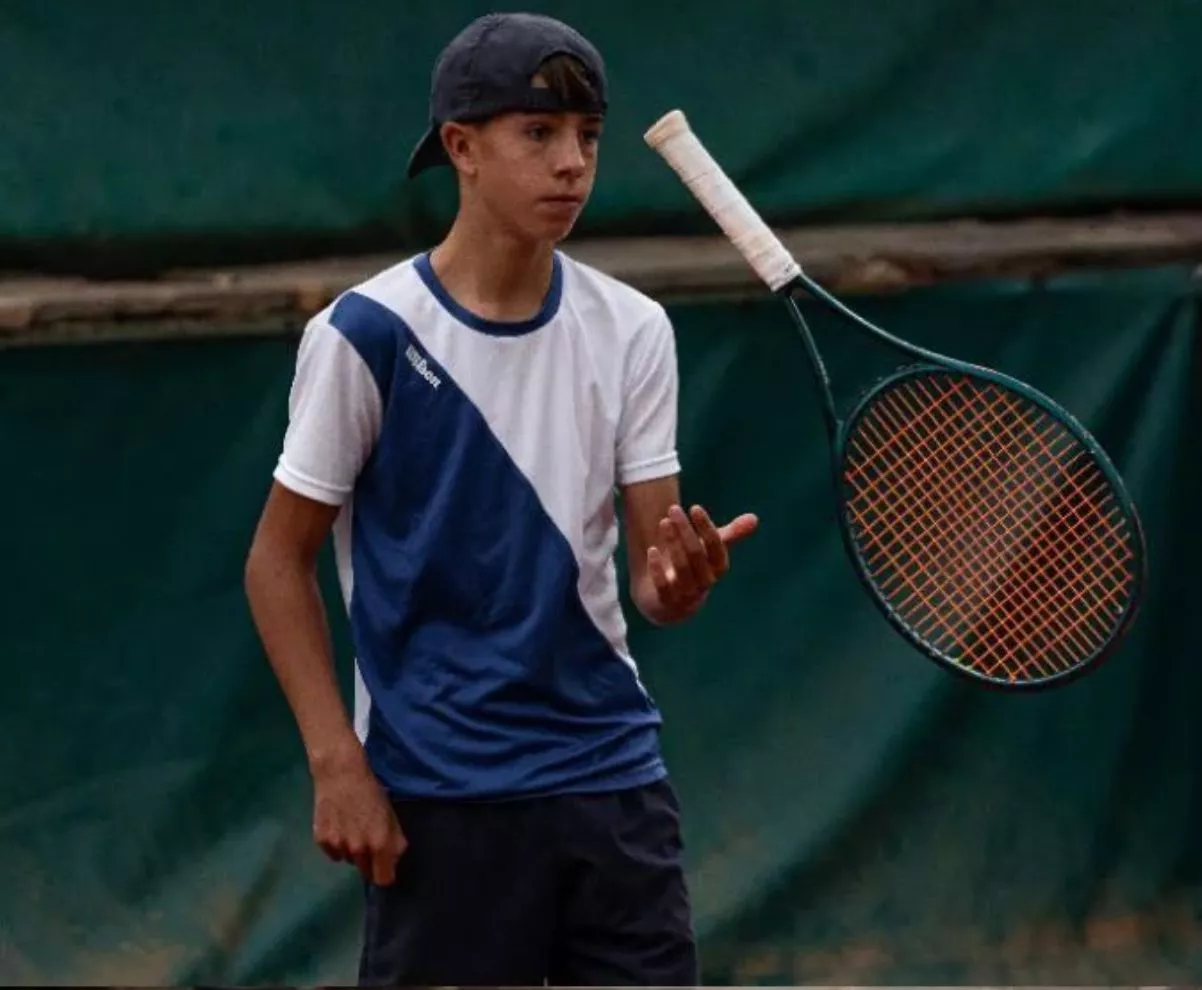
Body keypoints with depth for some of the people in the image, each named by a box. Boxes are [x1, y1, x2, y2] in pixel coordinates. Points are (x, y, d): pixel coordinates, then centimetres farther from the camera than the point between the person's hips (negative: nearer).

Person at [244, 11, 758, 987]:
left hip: (613, 771, 4)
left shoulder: (632, 329, 3)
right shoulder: (368, 335, -9)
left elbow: (649, 566, 1)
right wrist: (338, 765, -10)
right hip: (439, 792, -4)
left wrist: (680, 582, -23)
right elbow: (279, 562, -3)